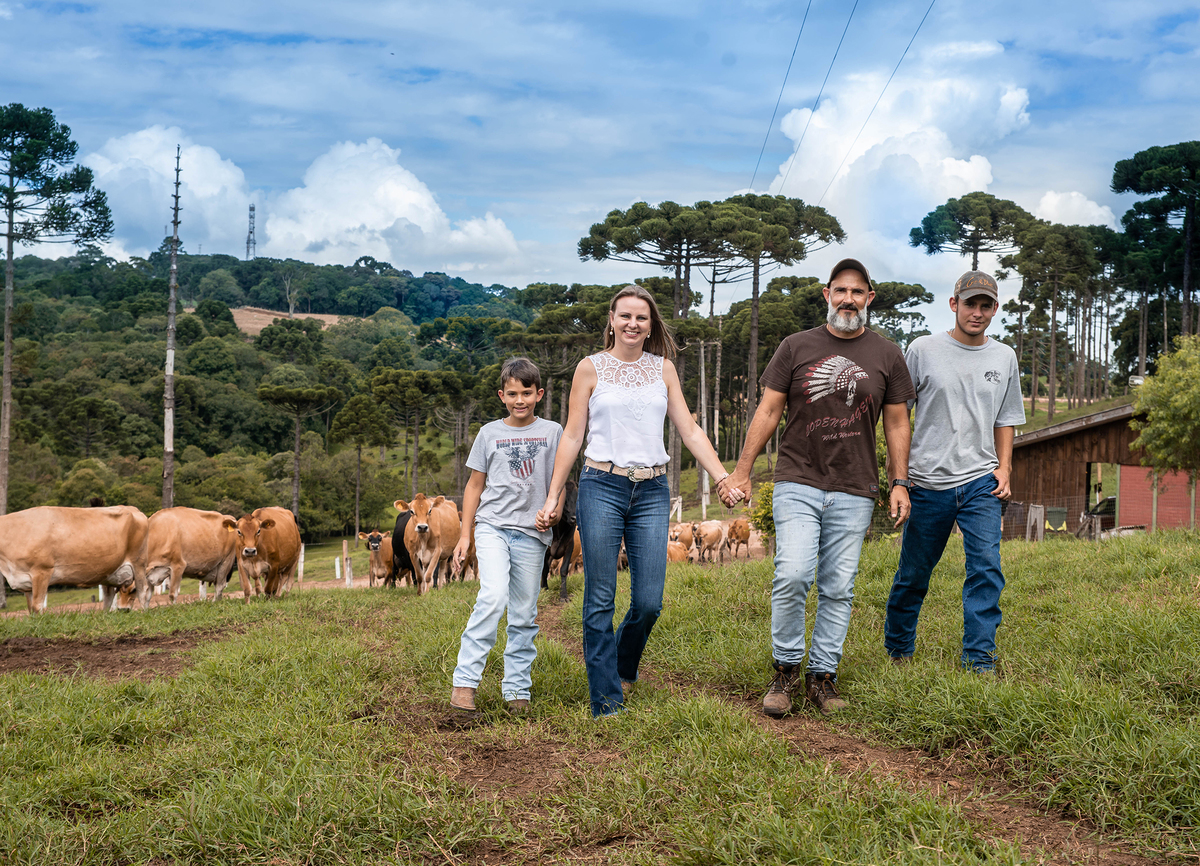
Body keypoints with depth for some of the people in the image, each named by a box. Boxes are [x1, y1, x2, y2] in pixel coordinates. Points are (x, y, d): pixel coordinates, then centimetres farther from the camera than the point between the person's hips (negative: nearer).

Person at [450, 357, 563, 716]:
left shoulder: (552, 432, 8)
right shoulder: (489, 433, 8)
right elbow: (475, 485, 13)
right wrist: (465, 535, 9)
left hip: (531, 533, 1)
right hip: (492, 525, -1)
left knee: (524, 615, 3)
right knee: (493, 596, -21)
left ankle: (517, 688, 13)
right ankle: (464, 682, -19)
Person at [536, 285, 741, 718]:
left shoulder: (663, 368, 12)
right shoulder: (591, 368, 4)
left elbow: (690, 431, 10)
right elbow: (572, 437, 5)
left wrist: (725, 478, -1)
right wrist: (553, 498, 2)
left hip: (652, 492, 2)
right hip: (602, 488, -2)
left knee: (649, 601, 0)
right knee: (600, 601, -1)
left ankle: (623, 669, 29)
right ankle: (607, 703, 7)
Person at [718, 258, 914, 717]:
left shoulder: (887, 355, 8)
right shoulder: (796, 347, 5)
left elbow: (897, 423, 12)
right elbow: (768, 410, 6)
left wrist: (899, 483, 6)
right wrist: (741, 471, 2)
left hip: (854, 491, 2)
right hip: (798, 483, -1)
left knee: (838, 589, 3)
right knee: (792, 576, -14)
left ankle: (822, 676, 15)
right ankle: (785, 669, 4)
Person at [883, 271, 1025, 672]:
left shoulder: (1004, 357, 9)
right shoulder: (923, 349, -1)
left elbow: (1005, 419, 19)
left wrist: (1004, 467, 5)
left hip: (981, 482, 2)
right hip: (929, 481, -2)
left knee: (987, 567, -11)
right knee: (913, 574, 7)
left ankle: (979, 660, -6)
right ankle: (897, 649, 26)